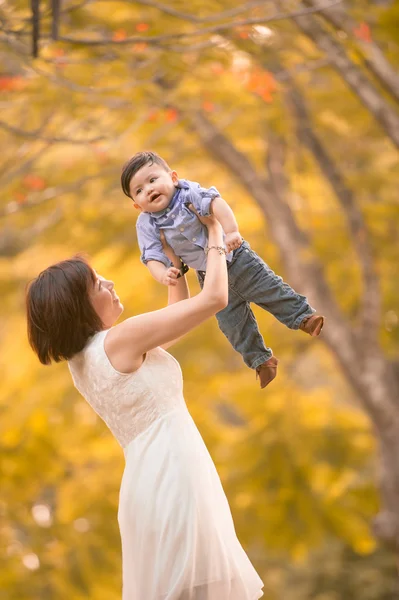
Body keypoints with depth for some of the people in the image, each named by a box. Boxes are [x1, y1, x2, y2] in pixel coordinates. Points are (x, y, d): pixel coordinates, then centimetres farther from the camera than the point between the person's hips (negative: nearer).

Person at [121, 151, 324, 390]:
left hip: (235, 257, -3)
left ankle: (303, 316, 12)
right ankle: (261, 360, 21)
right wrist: (163, 274, -37)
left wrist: (231, 232, -48)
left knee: (270, 288, -5)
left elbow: (215, 203, -33)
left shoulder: (188, 193, -19)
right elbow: (153, 256, -15)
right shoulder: (147, 225, -10)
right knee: (233, 323, 7)